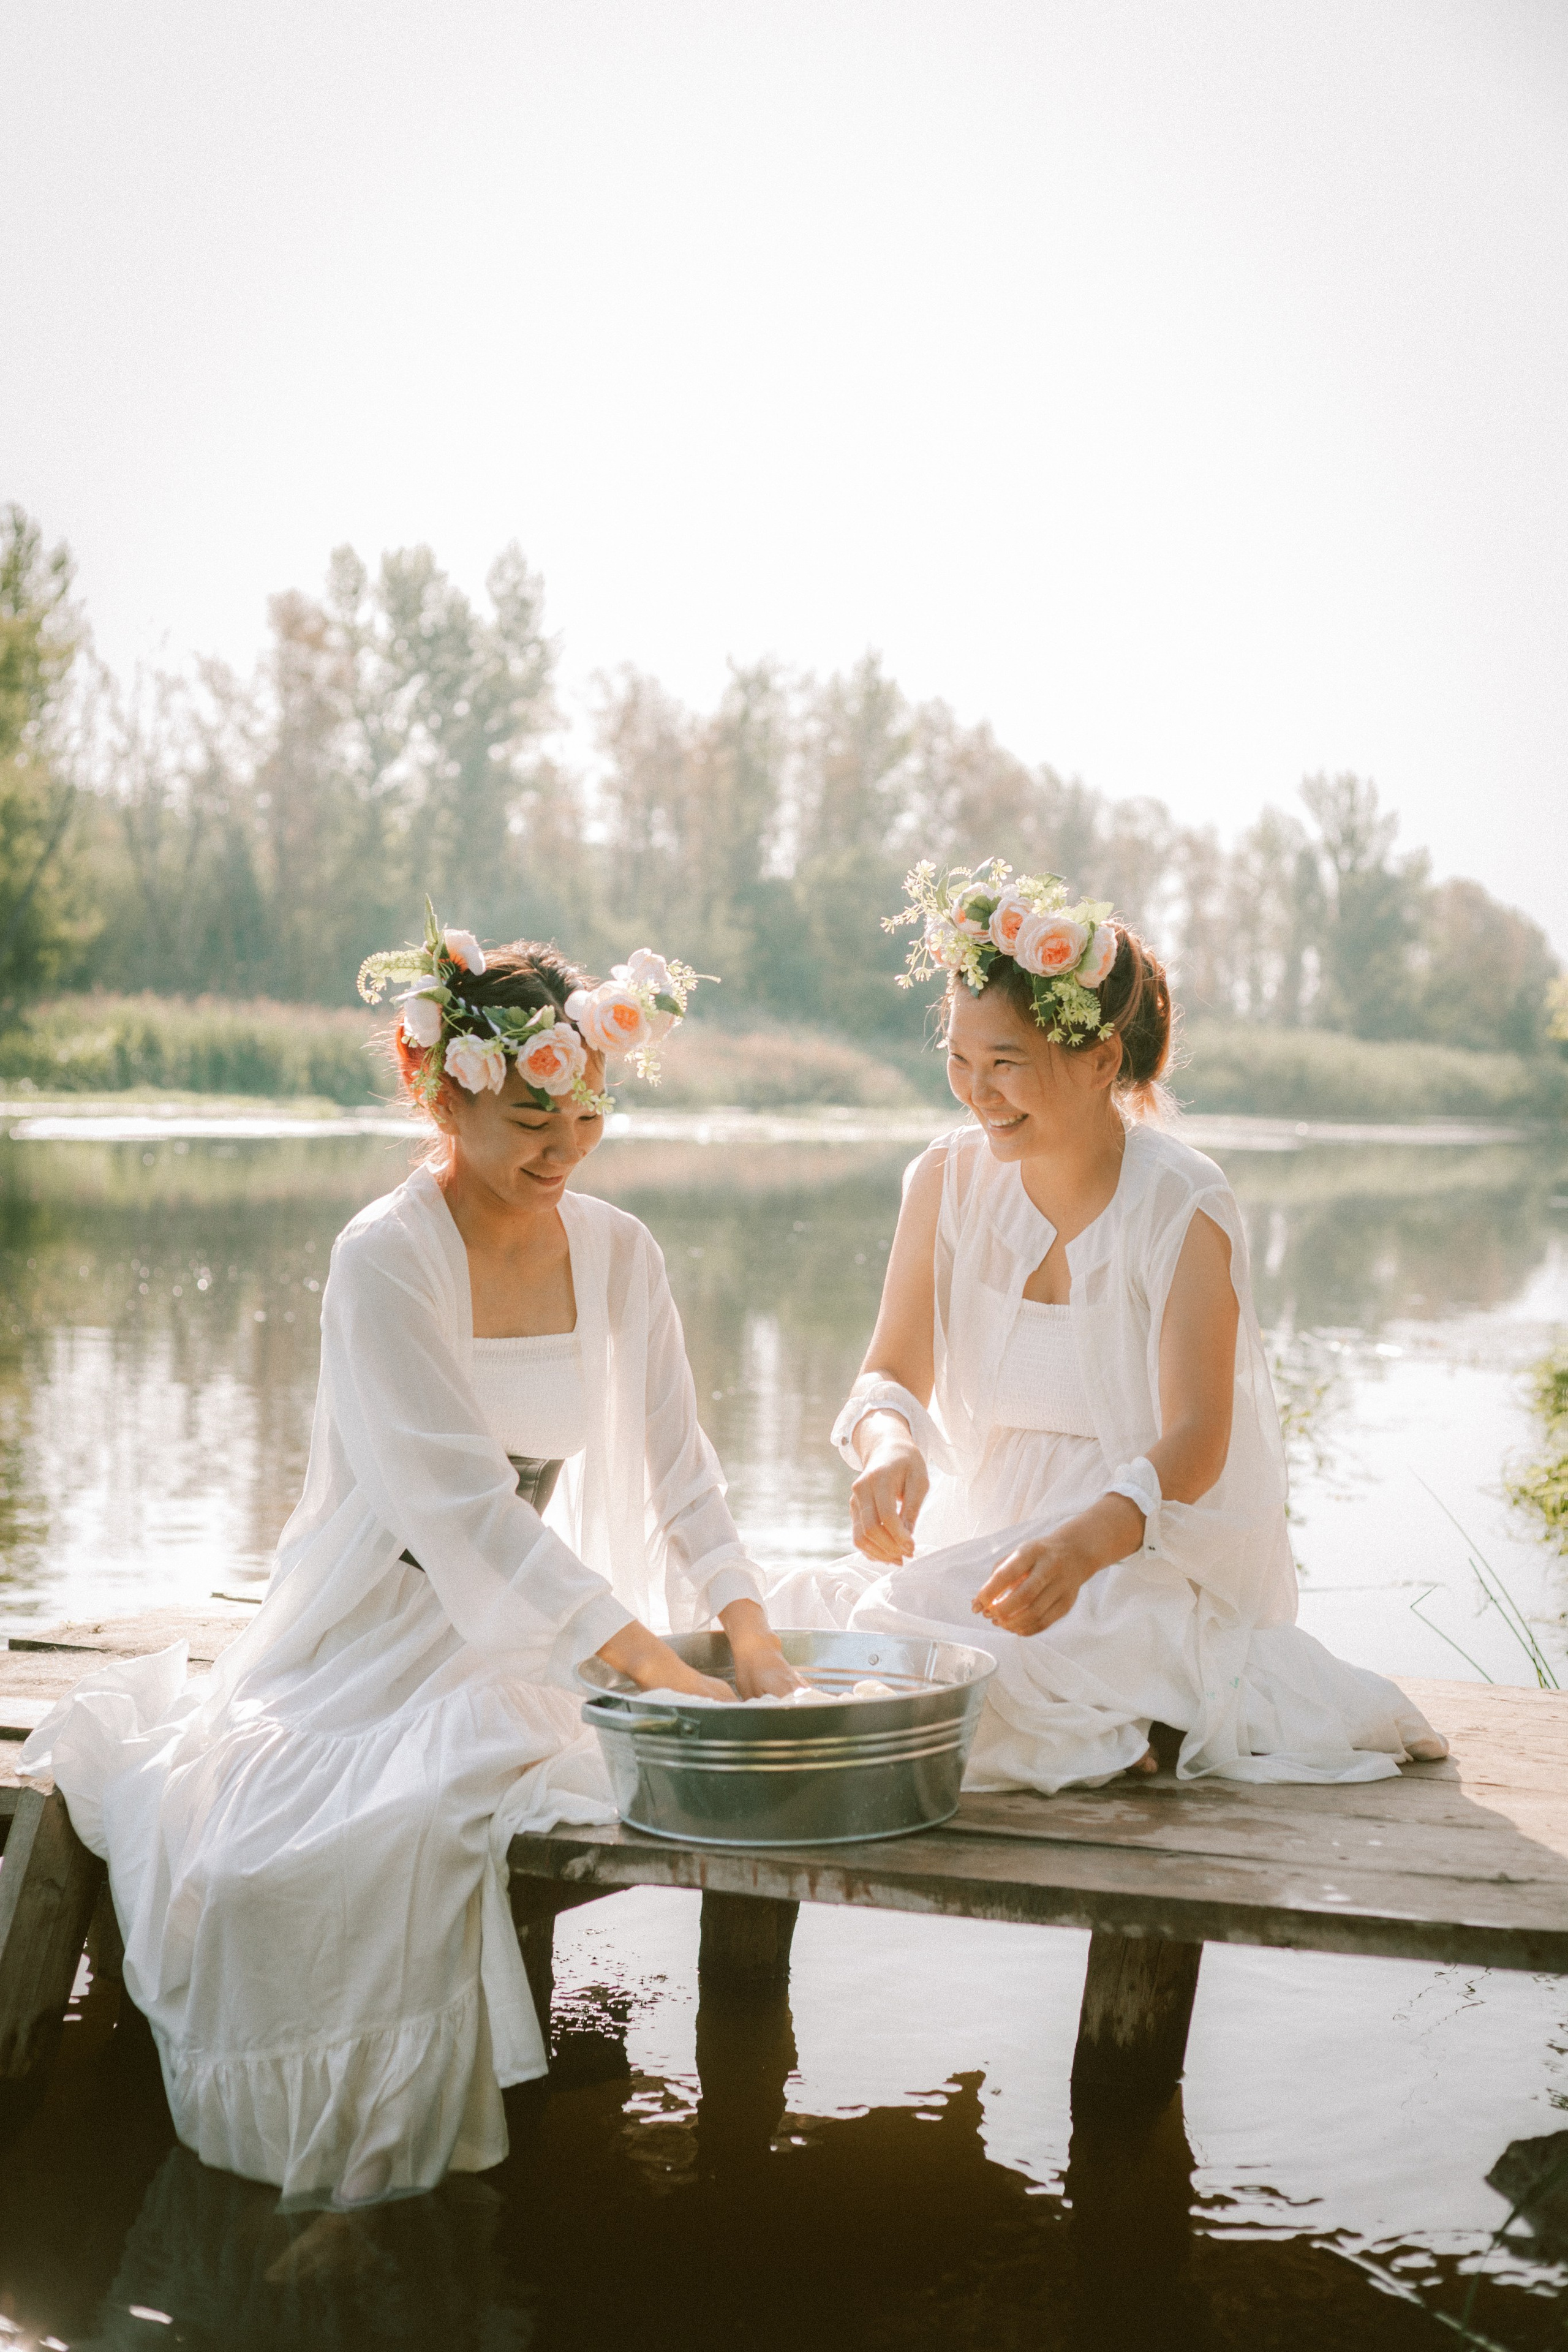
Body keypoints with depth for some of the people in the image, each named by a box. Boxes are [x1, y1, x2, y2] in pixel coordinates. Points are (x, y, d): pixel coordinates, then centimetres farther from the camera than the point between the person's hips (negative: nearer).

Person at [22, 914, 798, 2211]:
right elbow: (465, 1502, -24)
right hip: (369, 1644, -4)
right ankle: (339, 2165, -4)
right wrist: (649, 1660, -31)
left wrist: (749, 1631, -15)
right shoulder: (384, 1257, -16)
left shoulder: (617, 1252, 2)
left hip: (520, 1641, 4)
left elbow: (675, 1469, 3)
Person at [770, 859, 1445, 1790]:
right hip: (986, 1529, 6)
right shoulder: (947, 1180, -1)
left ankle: (1131, 1736, -3)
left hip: (1159, 1552, -6)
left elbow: (1196, 1440, -22)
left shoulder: (1183, 1206, -15)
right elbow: (892, 1373, -2)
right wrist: (888, 1446, -29)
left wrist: (1085, 1542, -43)